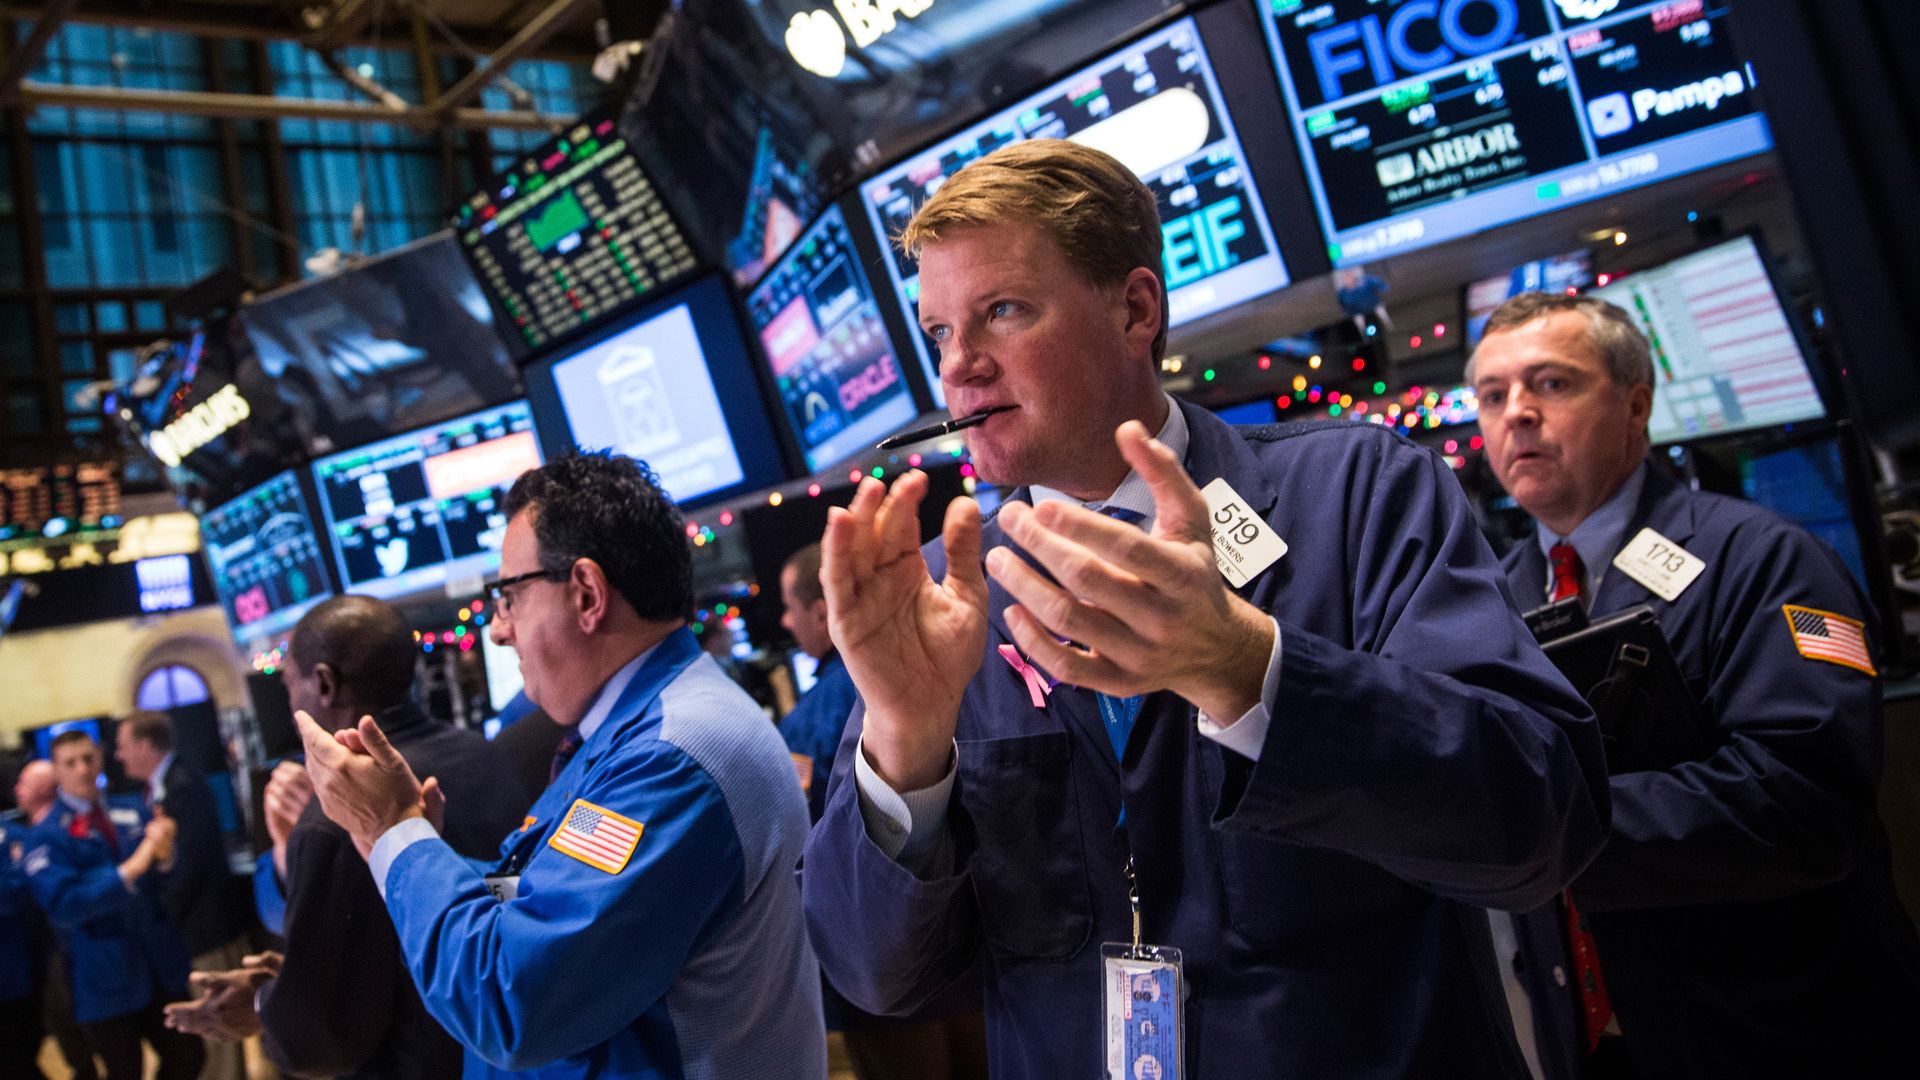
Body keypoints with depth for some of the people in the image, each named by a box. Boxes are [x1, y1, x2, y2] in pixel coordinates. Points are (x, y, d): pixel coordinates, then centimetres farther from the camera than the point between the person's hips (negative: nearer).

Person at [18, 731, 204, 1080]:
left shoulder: (133, 810, 4)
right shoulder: (45, 838, -8)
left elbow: (168, 877, 6)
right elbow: (61, 905, -21)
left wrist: (163, 856, -18)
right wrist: (130, 869, -29)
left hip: (162, 968, 4)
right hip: (107, 982, -4)